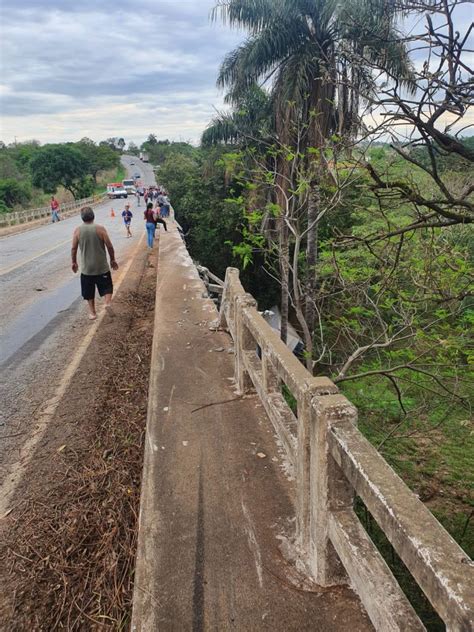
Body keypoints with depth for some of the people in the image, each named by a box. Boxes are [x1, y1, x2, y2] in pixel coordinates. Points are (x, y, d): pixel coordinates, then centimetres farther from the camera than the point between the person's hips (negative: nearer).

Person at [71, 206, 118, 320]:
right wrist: (113, 260, 5)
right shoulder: (100, 229, -10)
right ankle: (107, 302, -10)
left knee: (89, 291, 14)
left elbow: (74, 248, -1)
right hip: (102, 266, -1)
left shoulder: (78, 230, -5)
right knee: (107, 286, 14)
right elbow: (109, 246, -9)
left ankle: (92, 312, 17)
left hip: (86, 267, 2)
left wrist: (74, 262, 13)